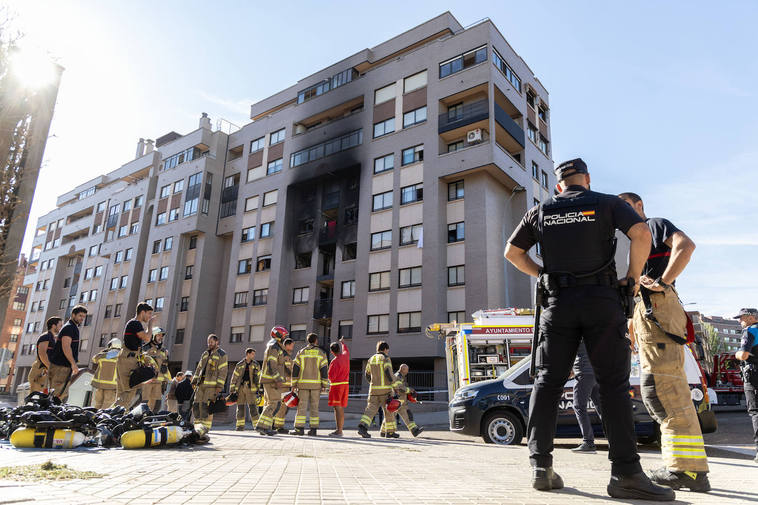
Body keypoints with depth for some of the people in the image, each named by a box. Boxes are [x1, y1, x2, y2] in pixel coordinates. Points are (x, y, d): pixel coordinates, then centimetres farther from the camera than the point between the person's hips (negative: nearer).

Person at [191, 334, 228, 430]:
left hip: (212, 385, -6)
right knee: (197, 405, 3)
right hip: (201, 384, 6)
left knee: (207, 406, -11)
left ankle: (206, 427, -5)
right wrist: (194, 381, 13)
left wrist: (219, 386, -13)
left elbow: (222, 371, -7)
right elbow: (199, 368, 22)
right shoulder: (205, 353, 20)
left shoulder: (221, 354, 0)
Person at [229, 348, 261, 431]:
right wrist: (231, 390, 3)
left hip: (251, 388, -1)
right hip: (240, 388, 1)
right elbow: (234, 378, 6)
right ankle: (240, 426, 13)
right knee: (240, 407, 4)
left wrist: (258, 389, 4)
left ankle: (256, 425, -3)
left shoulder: (255, 365, 7)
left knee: (253, 407, -7)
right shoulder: (239, 365, 5)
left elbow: (258, 377, 9)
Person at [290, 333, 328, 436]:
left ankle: (299, 428, -5)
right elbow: (324, 370, -1)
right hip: (316, 384, 0)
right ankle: (313, 429, 3)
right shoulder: (321, 353, 3)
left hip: (303, 383, 0)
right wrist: (324, 384, 3)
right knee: (314, 407, 4)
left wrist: (294, 384, 5)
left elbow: (295, 368, 2)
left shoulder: (301, 352, 6)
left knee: (302, 406, 1)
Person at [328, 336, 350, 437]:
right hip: (345, 384, 8)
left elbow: (331, 377, -18)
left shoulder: (335, 361, -17)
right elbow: (346, 350, 30)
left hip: (336, 386, -8)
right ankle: (340, 429, 16)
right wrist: (342, 342, 48)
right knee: (341, 408, 12)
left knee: (337, 408, -8)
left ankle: (339, 431, -11)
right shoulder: (346, 356, 5)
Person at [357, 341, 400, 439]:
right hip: (385, 390, -4)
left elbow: (367, 375, 18)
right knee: (388, 411, 10)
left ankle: (362, 426, -22)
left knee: (371, 409, -1)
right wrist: (396, 386, -9)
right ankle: (390, 431, 18)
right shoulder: (386, 359, -7)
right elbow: (389, 374, -17)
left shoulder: (371, 359, 11)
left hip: (373, 389, 4)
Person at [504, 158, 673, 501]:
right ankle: (626, 473, -7)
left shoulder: (540, 211, 13)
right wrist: (632, 277, 3)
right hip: (601, 299, -2)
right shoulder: (607, 203, 7)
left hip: (558, 302, 2)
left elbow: (512, 252, 15)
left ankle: (540, 465, 0)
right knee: (613, 383, -2)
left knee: (548, 381, 3)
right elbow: (641, 234, -8)